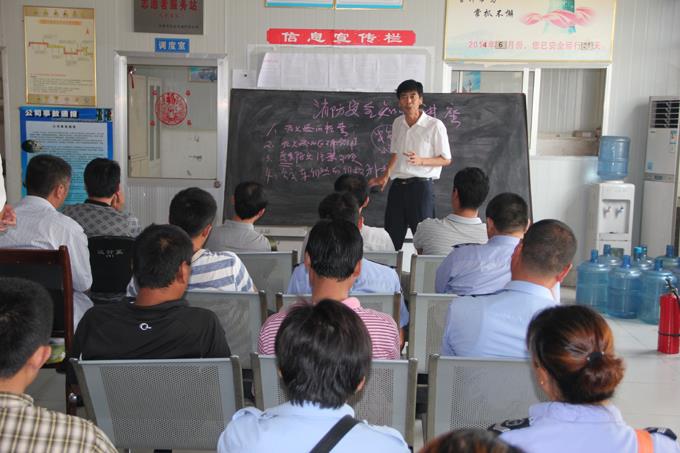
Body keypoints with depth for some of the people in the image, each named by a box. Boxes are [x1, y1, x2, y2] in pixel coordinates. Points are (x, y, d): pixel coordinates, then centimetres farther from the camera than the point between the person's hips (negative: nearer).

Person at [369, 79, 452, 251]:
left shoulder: (435, 125, -9)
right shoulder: (397, 123, 9)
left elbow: (446, 159, -5)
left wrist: (420, 161, -19)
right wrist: (385, 176, 16)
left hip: (421, 186, -5)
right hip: (398, 185, 6)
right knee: (391, 237, 9)